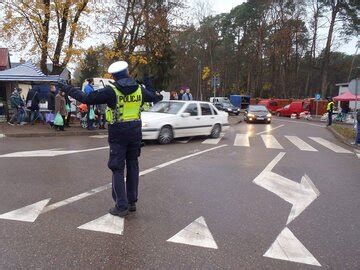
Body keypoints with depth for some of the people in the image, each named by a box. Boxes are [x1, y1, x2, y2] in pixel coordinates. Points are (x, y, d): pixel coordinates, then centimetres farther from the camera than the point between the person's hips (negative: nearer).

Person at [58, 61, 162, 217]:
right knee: (132, 165, 15)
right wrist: (159, 96, 47)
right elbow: (153, 96, 23)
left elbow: (86, 98, -13)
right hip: (135, 131, 5)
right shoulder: (139, 90, 3)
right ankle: (132, 202, 23)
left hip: (118, 133, -5)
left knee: (117, 169, 3)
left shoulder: (111, 91, -12)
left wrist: (67, 89, 1)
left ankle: (121, 206, 5)